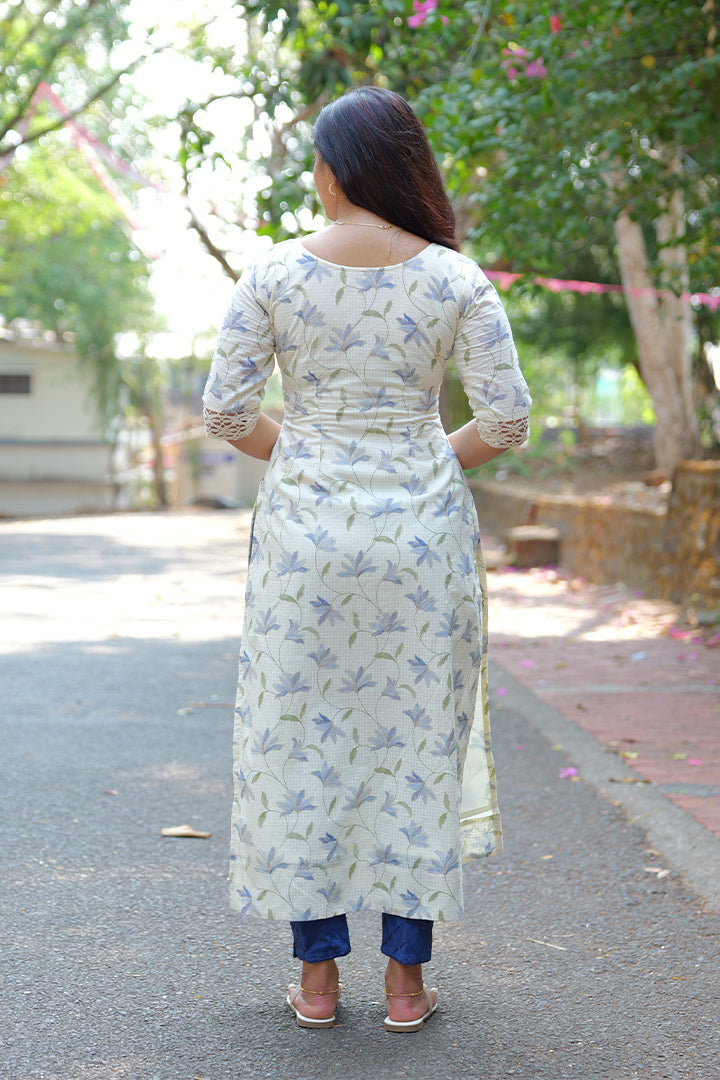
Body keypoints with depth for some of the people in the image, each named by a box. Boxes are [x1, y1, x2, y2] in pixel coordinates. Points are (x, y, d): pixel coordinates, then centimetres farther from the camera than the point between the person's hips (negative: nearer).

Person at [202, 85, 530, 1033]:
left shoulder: (276, 272, -5)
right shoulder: (454, 278, -5)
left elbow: (225, 411, -3)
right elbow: (506, 421, -5)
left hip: (306, 525, 0)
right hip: (423, 527, 0)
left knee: (301, 737, 10)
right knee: (415, 739, 9)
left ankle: (317, 976, 16)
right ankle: (406, 980, 15)